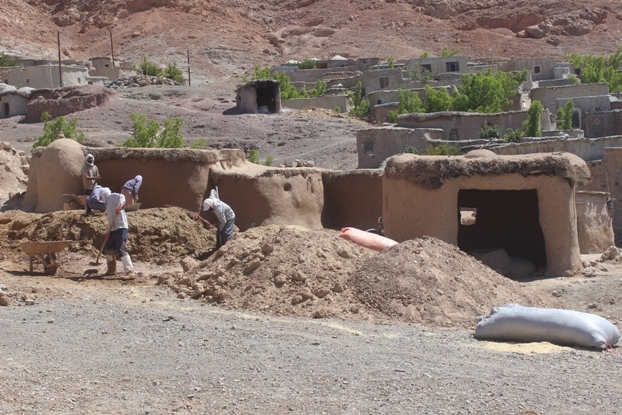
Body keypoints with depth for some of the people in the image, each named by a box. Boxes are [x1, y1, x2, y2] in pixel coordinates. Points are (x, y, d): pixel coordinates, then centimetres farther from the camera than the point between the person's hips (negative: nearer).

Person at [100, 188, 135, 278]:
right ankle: (111, 270, 33)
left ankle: (130, 272, -21)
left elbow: (121, 197, -23)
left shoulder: (112, 196, 0)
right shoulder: (108, 203, 27)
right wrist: (108, 232, 24)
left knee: (122, 250, -17)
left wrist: (120, 205, -41)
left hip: (121, 228, -10)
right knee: (108, 248, 20)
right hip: (113, 229, 10)